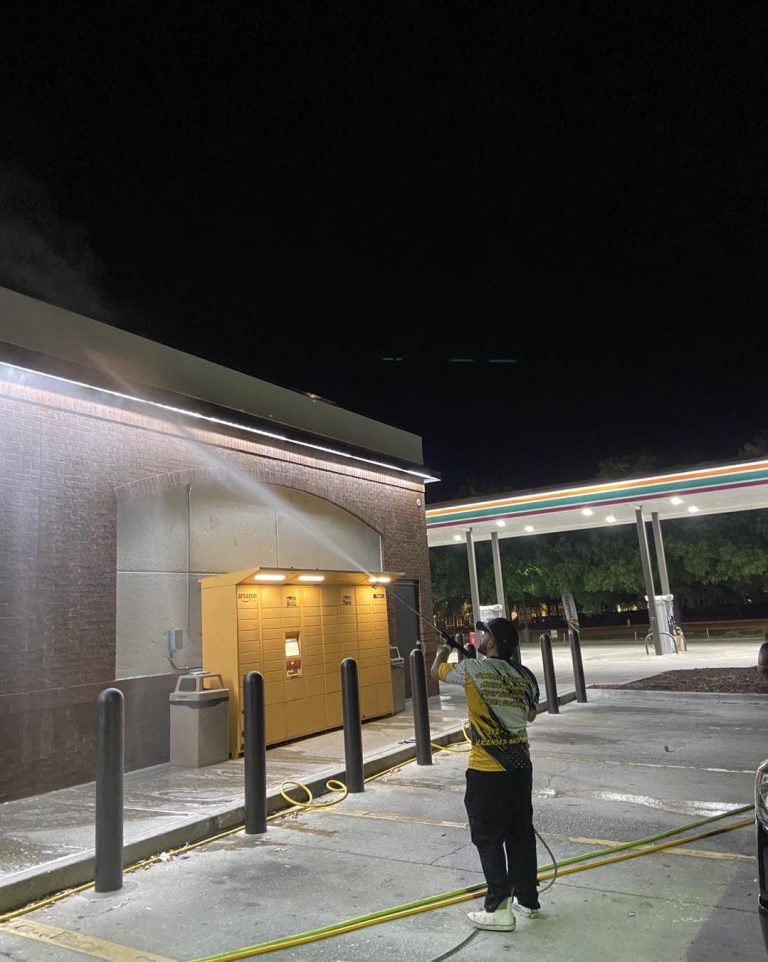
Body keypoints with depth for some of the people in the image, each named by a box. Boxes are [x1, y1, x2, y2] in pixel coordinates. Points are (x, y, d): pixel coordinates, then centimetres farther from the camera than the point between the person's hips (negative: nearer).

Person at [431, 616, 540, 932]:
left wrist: (442, 652, 26)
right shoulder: (525, 675, 1)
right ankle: (527, 900, 30)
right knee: (521, 834, 17)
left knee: (488, 838, 6)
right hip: (520, 765, 6)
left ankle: (499, 909, 11)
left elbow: (436, 672, 6)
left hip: (487, 771, -6)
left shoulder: (473, 669, -13)